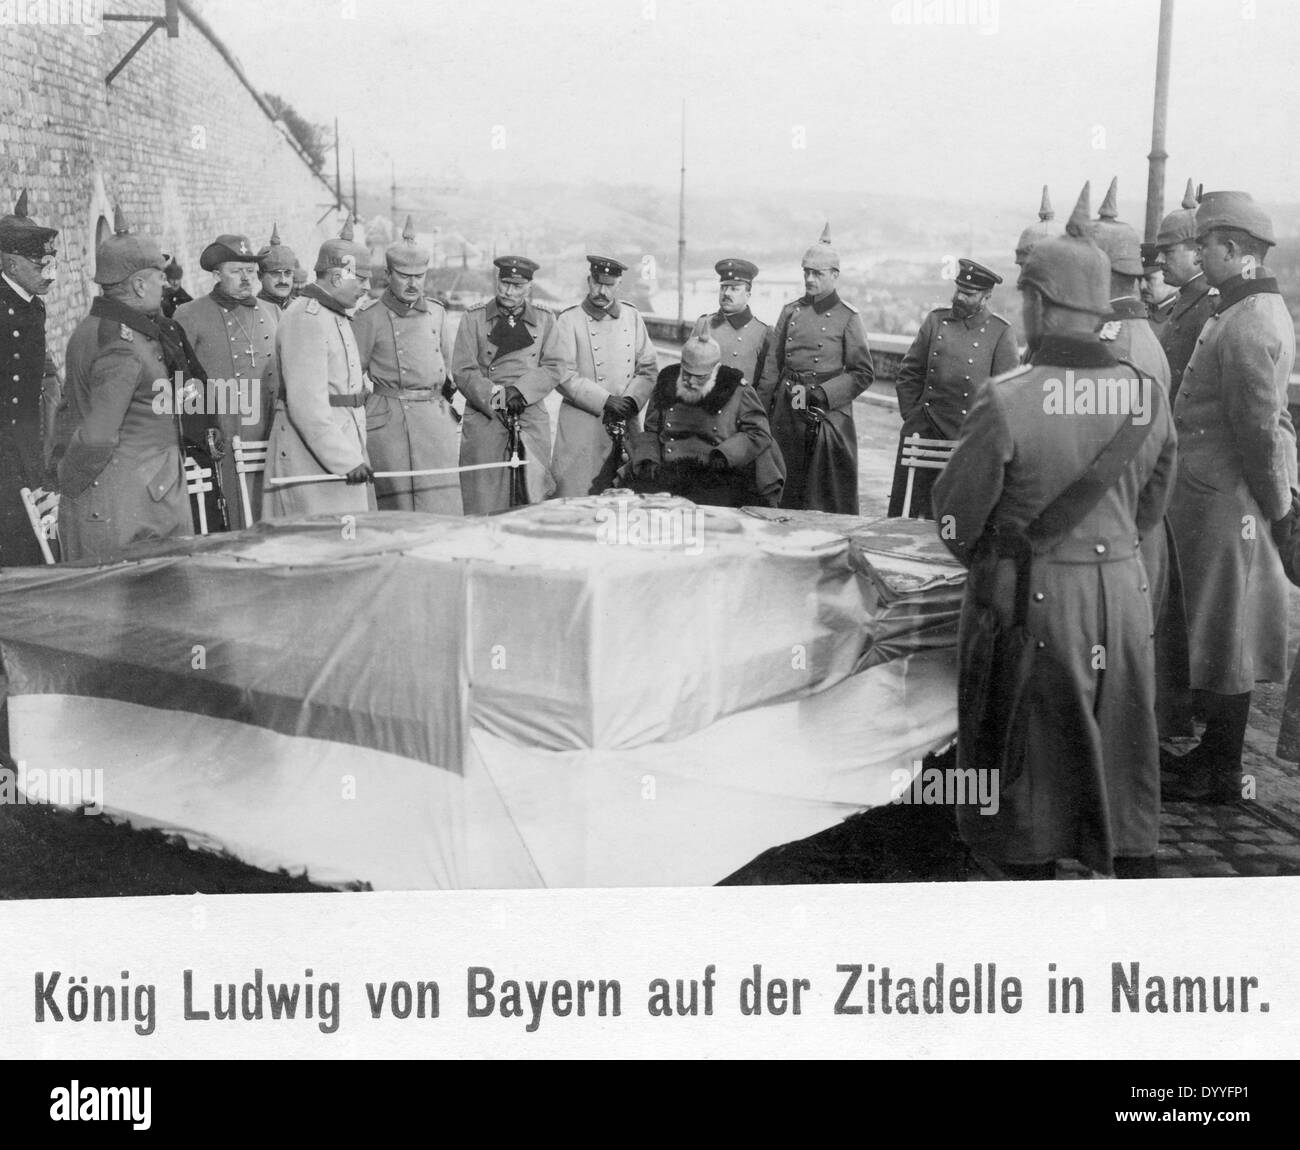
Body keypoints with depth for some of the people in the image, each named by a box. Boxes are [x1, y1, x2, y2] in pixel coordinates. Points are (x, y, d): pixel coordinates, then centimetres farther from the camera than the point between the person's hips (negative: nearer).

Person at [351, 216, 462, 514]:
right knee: (397, 510, -1)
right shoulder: (369, 318, -3)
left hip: (437, 417, 4)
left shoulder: (437, 312, 12)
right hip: (389, 421, -4)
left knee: (443, 506, -2)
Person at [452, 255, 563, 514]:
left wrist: (521, 391, -11)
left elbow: (554, 367, 4)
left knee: (535, 502, -2)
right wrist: (497, 398, -11)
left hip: (532, 421, 2)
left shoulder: (544, 320, 13)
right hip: (485, 420, -2)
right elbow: (463, 371, 1)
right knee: (485, 507, -6)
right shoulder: (473, 319, 7)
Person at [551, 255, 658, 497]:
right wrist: (605, 401, -17)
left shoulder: (632, 316, 10)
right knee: (576, 492, -7)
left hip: (626, 423, 4)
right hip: (582, 425, -4)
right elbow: (564, 377, -10)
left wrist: (631, 400, -8)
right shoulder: (569, 320, -3)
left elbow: (648, 368, 10)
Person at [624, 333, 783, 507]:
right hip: (669, 476, 3)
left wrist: (723, 455, -13)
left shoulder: (737, 389, 2)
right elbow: (650, 431, 18)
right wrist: (648, 462, -1)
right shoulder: (667, 382, 12)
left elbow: (759, 434, -1)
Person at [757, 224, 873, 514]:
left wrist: (818, 394, -14)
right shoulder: (791, 312, 10)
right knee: (786, 496, 8)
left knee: (831, 500, 0)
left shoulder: (847, 317, -3)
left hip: (829, 418, -4)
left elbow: (862, 374, -5)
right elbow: (772, 367, 12)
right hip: (786, 415, 4)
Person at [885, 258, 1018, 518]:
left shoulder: (1001, 333, -1)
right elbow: (908, 374, 12)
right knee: (904, 512, 4)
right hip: (923, 433, 3)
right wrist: (911, 416, 4)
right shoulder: (936, 320, 7)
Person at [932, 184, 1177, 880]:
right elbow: (1151, 507, 9)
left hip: (1029, 597, -4)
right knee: (1122, 761, 16)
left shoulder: (1005, 401, -19)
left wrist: (988, 563, 11)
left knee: (1028, 763, 11)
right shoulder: (1147, 395, -3)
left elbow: (956, 517, -9)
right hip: (1122, 591, 4)